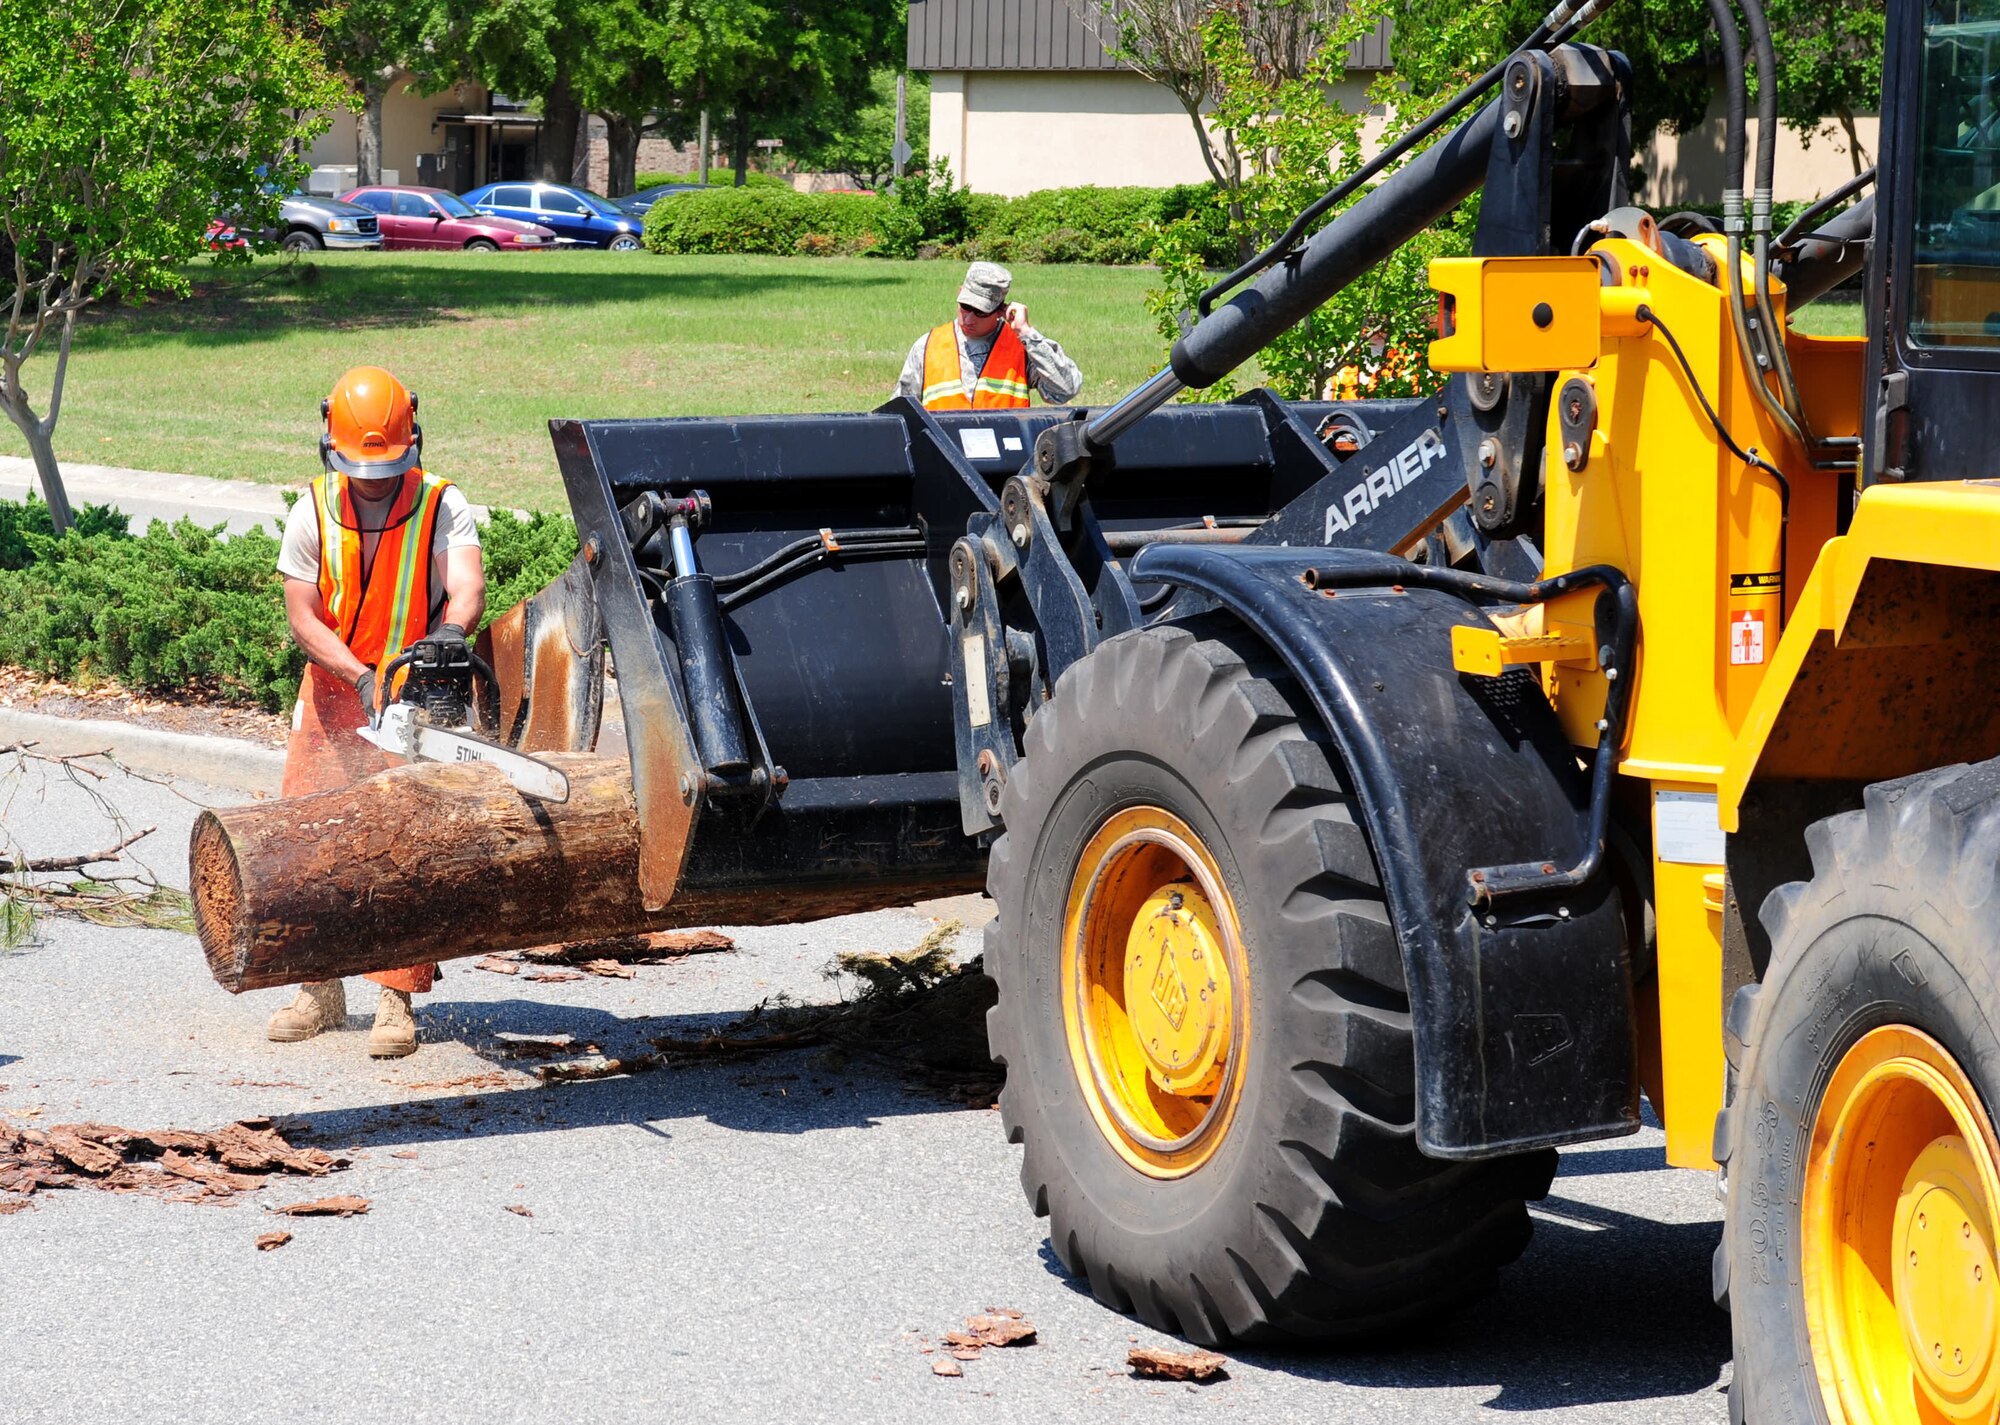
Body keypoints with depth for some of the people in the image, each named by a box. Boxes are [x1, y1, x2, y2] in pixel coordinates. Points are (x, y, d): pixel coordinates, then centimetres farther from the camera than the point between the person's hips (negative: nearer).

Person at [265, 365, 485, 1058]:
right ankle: (321, 990, 15)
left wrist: (449, 630, -48)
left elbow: (467, 588, -26)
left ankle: (397, 999, -4)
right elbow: (303, 617, -9)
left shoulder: (443, 508, -12)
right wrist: (360, 676, -23)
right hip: (333, 692, 3)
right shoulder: (313, 513, -7)